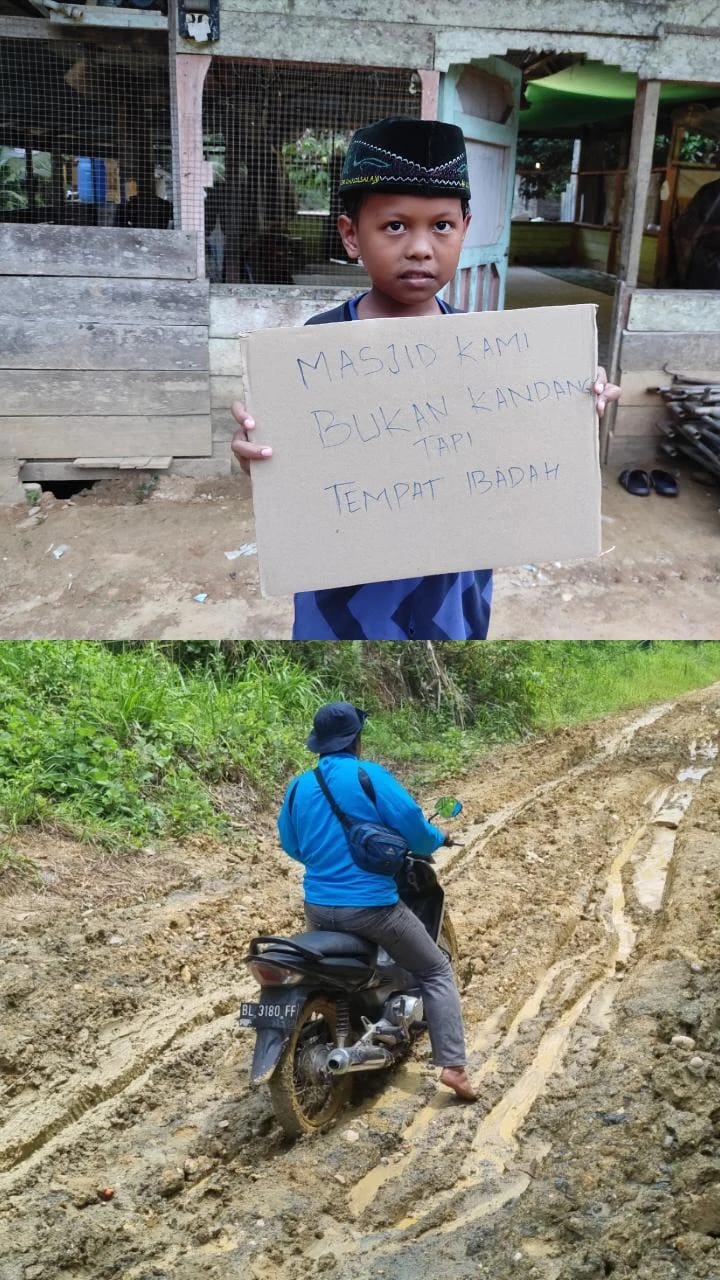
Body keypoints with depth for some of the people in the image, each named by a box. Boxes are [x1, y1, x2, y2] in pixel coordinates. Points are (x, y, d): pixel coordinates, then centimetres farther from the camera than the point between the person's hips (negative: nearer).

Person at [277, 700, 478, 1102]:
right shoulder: (370, 776, -12)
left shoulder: (299, 786, 4)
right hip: (370, 906, -5)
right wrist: (440, 839, 9)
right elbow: (414, 827, -13)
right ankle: (453, 1065, 1)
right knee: (436, 971, 11)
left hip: (318, 907, 5)